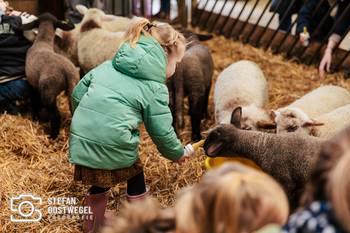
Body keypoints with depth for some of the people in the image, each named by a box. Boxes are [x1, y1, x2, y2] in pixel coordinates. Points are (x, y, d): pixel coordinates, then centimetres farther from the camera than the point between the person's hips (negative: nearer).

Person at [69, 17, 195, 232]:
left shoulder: (112, 64, 15)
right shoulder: (155, 87, 0)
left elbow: (78, 93, 14)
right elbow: (162, 132, 1)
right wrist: (179, 153, 19)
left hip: (81, 137, 6)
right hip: (113, 143, -6)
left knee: (99, 182, 28)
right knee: (135, 178, 20)